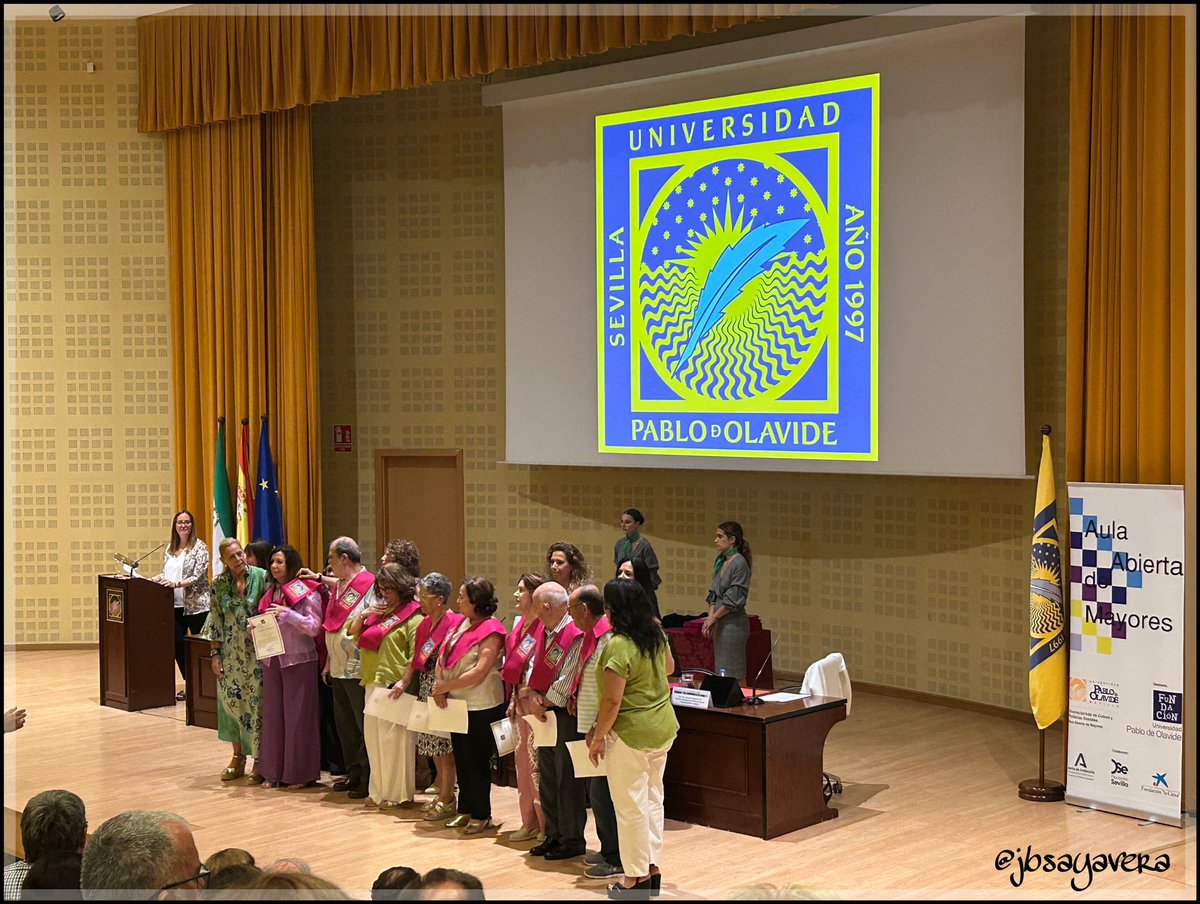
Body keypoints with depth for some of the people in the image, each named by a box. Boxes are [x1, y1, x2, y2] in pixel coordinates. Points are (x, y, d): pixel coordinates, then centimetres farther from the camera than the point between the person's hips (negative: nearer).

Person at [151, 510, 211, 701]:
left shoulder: (199, 547, -6)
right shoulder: (170, 548, 14)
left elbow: (198, 576, -14)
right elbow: (165, 573, 18)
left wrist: (176, 584, -24)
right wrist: (152, 579, 0)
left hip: (196, 605, -6)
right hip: (175, 605, 6)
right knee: (177, 644, 5)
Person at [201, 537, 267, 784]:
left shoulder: (261, 577, -6)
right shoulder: (219, 585, 3)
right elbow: (216, 621, 7)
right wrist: (215, 653, 4)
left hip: (256, 652, -3)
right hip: (231, 654, 3)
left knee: (257, 703, -2)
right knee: (231, 702, 8)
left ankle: (259, 760, 8)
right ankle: (238, 757, 22)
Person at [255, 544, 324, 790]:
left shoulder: (307, 592, -7)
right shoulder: (271, 592, 13)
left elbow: (313, 627, -15)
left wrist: (286, 613, -19)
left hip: (298, 660, -6)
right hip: (272, 660, 6)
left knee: (297, 715, 0)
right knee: (273, 714, 9)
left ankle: (299, 774, 8)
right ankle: (274, 772, 17)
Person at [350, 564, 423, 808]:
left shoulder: (412, 616, -7)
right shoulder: (379, 610, 17)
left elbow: (415, 656, -13)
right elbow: (353, 633, 18)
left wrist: (404, 682, -19)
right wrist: (363, 615, 0)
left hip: (394, 685, -8)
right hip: (373, 683, 8)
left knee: (394, 739, -3)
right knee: (373, 737, 11)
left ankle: (397, 793, 6)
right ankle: (379, 790, 21)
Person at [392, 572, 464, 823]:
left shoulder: (454, 623, -15)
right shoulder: (425, 624, 12)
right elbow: (416, 658, 15)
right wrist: (404, 683, 8)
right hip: (426, 689, 9)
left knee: (444, 747, -2)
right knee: (435, 747, 14)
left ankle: (446, 801, 6)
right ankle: (442, 794, 25)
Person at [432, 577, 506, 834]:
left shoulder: (490, 630, -15)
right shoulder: (461, 624, 9)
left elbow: (480, 672, -22)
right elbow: (443, 657, 8)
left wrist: (446, 686, -18)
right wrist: (439, 685, -8)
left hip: (480, 706, -8)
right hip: (456, 703, 8)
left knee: (477, 762, 3)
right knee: (461, 759, 15)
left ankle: (481, 815, 15)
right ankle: (466, 810, 27)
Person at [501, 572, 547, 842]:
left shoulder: (544, 628, -16)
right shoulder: (519, 624, 12)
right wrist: (513, 701, 16)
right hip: (520, 700, 9)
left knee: (536, 762, -5)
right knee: (522, 758, 12)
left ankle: (545, 825, 4)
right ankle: (529, 823, 21)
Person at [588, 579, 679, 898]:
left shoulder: (618, 646, -22)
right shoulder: (657, 634, 3)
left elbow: (612, 701, -22)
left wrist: (598, 736, -11)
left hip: (631, 733, -8)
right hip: (663, 728, 8)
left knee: (630, 805, 4)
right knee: (652, 798, 18)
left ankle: (636, 877, 13)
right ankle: (653, 867, 26)